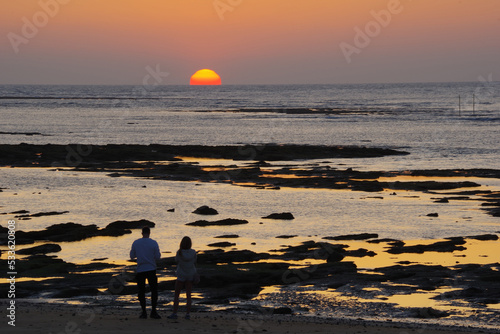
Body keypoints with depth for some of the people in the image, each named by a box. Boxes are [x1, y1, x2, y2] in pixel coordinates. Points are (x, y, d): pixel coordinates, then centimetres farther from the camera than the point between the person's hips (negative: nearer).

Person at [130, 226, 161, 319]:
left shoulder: (135, 243, -1)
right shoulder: (154, 243, -6)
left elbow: (132, 256, 7)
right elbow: (157, 257, -5)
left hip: (140, 270, 1)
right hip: (151, 270, -1)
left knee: (141, 291, 8)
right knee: (154, 290, 6)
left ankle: (144, 312, 6)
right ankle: (153, 311, -2)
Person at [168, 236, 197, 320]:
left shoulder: (179, 252, -16)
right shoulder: (193, 252, -10)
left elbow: (176, 260, 1)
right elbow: (194, 261, 4)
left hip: (181, 276, -2)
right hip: (191, 275, 2)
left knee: (176, 295, 7)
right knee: (188, 295, 7)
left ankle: (174, 313, 3)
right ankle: (188, 314, 2)